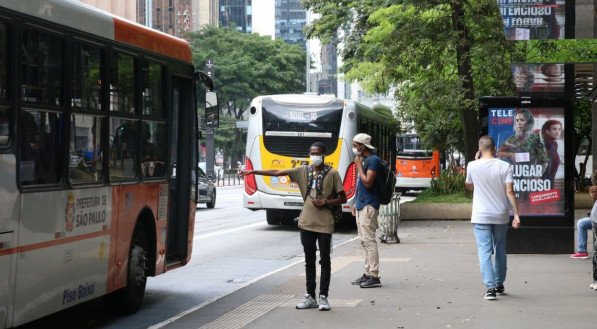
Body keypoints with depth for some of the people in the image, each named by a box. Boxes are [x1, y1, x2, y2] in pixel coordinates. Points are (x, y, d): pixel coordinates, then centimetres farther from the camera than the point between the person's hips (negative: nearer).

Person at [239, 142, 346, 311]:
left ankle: (323, 297, 6)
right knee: (309, 261, 9)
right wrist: (253, 172, 2)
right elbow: (277, 172, 6)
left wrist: (326, 202, -14)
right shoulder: (303, 171, 7)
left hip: (324, 224, -4)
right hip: (307, 222, 4)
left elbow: (343, 198, 1)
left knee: (325, 260, 0)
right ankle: (310, 297, 16)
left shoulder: (332, 173, -2)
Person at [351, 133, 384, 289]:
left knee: (369, 240, -10)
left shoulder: (373, 160, -12)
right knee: (364, 241, 11)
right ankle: (368, 273, 16)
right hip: (361, 206, 10)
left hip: (368, 206, -10)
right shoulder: (363, 160, 17)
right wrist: (356, 203, 20)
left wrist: (359, 166, -13)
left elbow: (368, 182, -21)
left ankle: (374, 276, -10)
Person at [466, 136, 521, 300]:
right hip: (501, 216, 2)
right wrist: (516, 214, -9)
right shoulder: (505, 166, -6)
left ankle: (490, 287, -17)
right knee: (500, 251, 17)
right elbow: (510, 192, -11)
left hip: (480, 217, -2)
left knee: (485, 252, -4)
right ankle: (499, 285, 28)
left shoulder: (473, 166, -5)